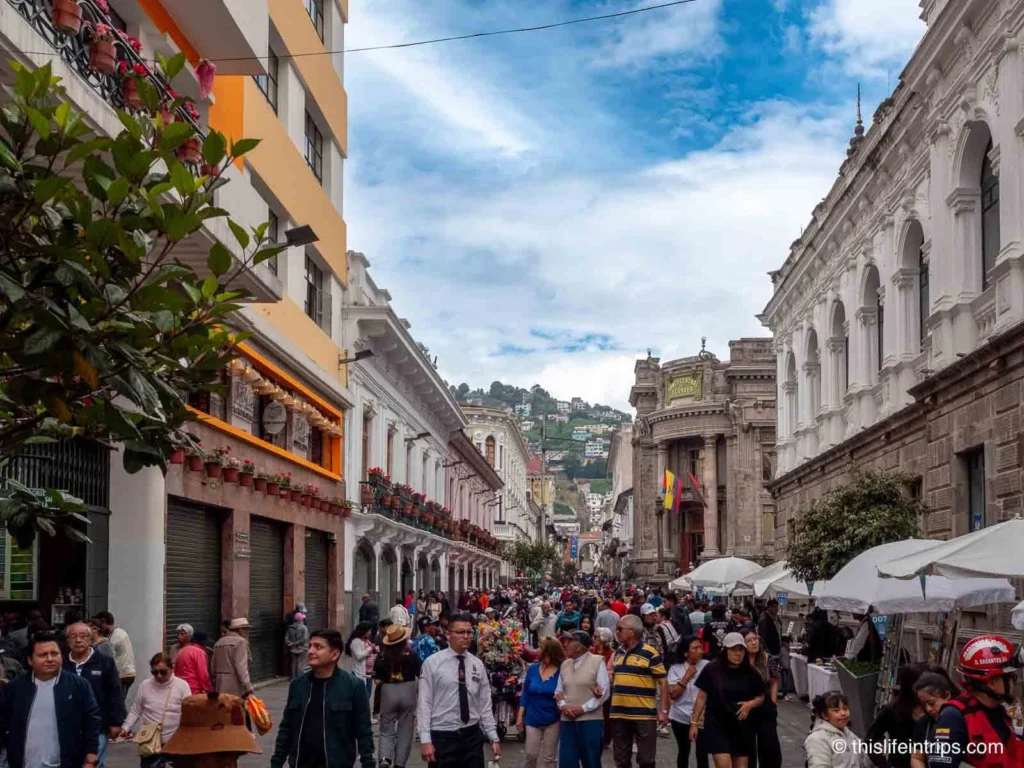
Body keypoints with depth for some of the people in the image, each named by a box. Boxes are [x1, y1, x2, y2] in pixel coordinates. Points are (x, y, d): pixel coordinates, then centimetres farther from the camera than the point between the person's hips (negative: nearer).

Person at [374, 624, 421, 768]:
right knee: (405, 730, 12)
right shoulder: (411, 655, -8)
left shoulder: (382, 657, -6)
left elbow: (378, 681, -2)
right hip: (408, 693, 0)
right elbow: (421, 676, -7)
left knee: (386, 730, 11)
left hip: (388, 693, 0)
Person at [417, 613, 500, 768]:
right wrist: (426, 740, -13)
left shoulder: (478, 665, 7)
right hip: (442, 737, -3)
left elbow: (485, 704, 9)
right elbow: (424, 704, -7)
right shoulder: (432, 663, -5)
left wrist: (494, 738, 5)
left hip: (472, 735, 3)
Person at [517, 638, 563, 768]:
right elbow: (525, 694, 6)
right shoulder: (532, 669, -1)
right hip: (533, 719, 3)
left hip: (552, 721, -3)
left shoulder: (561, 672, -12)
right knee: (531, 756, 5)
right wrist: (520, 716, 5)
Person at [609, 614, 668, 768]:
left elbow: (663, 682, -8)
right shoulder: (617, 653, 10)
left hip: (644, 715, -6)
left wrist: (663, 710, -13)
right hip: (619, 714, 6)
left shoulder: (650, 654, -9)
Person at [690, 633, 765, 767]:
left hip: (741, 726, 3)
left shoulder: (750, 673, -3)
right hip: (717, 725, -3)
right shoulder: (712, 669, -9)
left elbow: (761, 697, 10)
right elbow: (702, 697, -1)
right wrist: (694, 723, -1)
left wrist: (751, 704, -12)